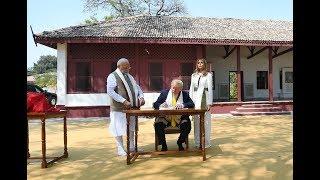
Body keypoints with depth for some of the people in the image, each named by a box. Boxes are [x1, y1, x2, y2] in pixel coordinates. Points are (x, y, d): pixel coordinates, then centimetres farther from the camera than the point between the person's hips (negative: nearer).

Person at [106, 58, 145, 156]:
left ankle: (131, 147, 29)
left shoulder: (129, 76, 16)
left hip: (131, 107, 7)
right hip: (119, 108, -7)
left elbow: (137, 87, 20)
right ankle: (120, 149, 16)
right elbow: (110, 91, -18)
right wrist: (124, 101, -24)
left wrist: (141, 96, 0)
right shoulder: (112, 76, -7)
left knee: (131, 127, 15)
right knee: (119, 129, 1)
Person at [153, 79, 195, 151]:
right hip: (165, 118, 0)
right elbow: (155, 104, 5)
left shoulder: (185, 94, 9)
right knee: (158, 125, -29)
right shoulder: (164, 92, 9)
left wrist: (182, 105, -22)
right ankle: (163, 145, -6)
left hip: (179, 119, 0)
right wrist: (161, 105, -18)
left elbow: (192, 104, -4)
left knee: (187, 125, -28)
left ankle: (180, 143, 1)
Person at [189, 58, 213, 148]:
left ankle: (206, 142, 8)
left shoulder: (208, 75, 2)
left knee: (205, 121, -2)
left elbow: (210, 89, -2)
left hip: (204, 99, -4)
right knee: (196, 121, 6)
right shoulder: (194, 75, 15)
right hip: (196, 100, 4)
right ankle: (197, 142, 15)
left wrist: (209, 103, -8)